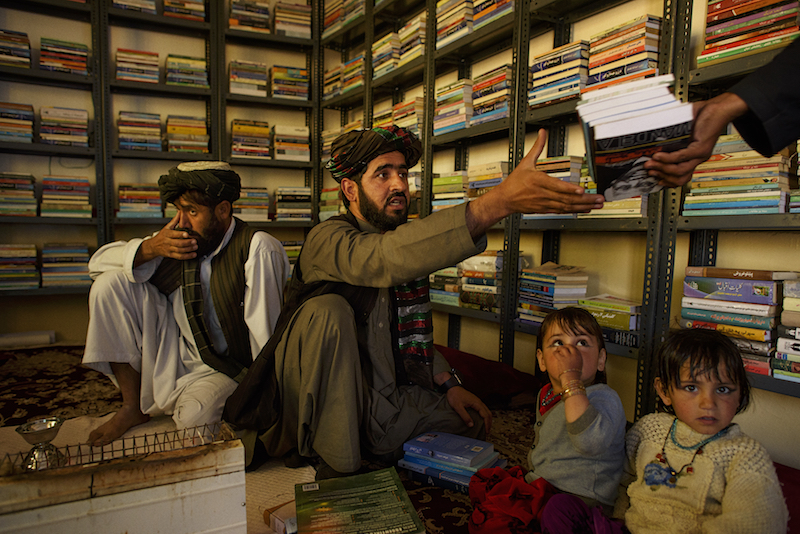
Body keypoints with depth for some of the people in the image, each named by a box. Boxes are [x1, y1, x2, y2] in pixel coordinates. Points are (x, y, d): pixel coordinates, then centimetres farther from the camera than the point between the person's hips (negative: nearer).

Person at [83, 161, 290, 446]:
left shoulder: (258, 248, -21)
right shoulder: (177, 241, -4)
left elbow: (266, 335, -22)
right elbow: (99, 260, 3)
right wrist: (149, 248, -17)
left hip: (226, 370, -6)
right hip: (173, 357, 6)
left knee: (195, 415, -37)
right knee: (110, 282, -7)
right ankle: (133, 405, 3)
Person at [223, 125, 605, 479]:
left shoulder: (406, 244, 7)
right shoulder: (327, 240, -17)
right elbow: (384, 258, -42)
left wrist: (448, 384, 2)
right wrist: (500, 201, -49)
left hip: (380, 400, 7)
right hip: (317, 405, -6)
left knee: (473, 421, 3)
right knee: (327, 312, -31)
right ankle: (337, 465, -18)